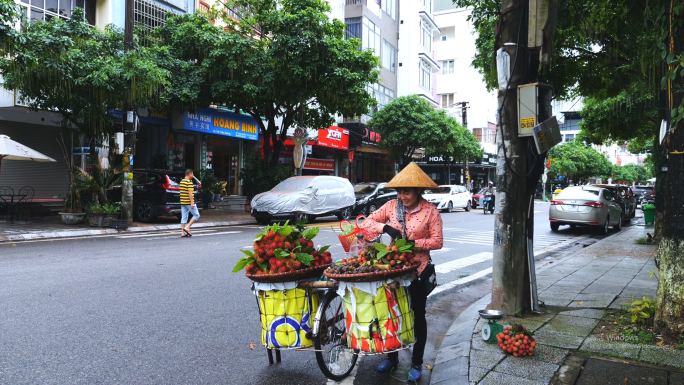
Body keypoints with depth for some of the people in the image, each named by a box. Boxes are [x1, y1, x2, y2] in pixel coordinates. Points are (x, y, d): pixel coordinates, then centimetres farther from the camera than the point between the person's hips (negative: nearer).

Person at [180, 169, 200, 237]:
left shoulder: (181, 181, 14)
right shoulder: (189, 182, -13)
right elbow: (190, 193, -19)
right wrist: (192, 202, -20)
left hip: (183, 202, 8)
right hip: (189, 202, -8)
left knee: (183, 217, 8)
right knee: (196, 215, 2)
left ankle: (183, 232, 6)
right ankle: (187, 228, -6)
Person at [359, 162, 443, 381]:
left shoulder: (430, 211, -12)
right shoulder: (391, 206, -3)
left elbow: (437, 241, -13)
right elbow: (367, 223, -3)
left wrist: (413, 243, -25)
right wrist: (385, 227, -21)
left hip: (418, 269, -3)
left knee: (417, 315, 10)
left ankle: (417, 364, 25)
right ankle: (392, 357, 34)